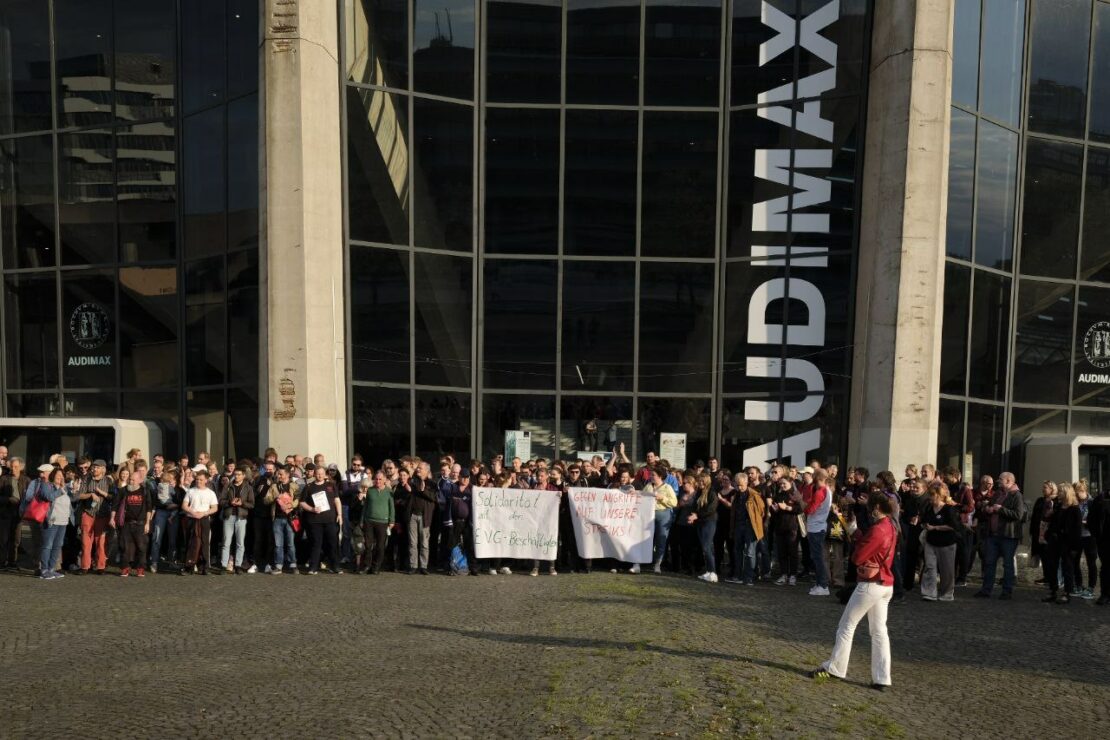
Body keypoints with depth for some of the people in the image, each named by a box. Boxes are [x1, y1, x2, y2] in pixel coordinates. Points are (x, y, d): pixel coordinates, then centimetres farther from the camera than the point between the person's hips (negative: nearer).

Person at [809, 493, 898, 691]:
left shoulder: (877, 530, -21)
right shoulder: (891, 528, 8)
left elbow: (857, 557, -18)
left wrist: (859, 537, -3)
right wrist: (862, 537, -2)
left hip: (870, 584, -9)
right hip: (886, 585, 9)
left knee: (847, 626, 3)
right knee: (879, 631, 11)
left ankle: (834, 667, 11)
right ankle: (881, 679, 12)